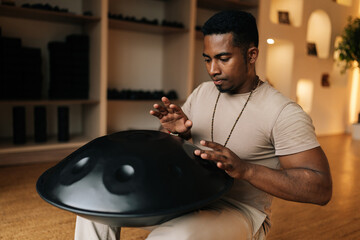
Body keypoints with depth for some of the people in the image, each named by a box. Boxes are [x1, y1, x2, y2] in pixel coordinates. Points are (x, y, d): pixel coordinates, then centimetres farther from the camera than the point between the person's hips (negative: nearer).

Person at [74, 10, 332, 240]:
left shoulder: (284, 113, -14)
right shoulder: (202, 92, 5)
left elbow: (322, 189, -18)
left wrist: (244, 169, -31)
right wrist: (175, 130, -11)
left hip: (241, 212, -5)